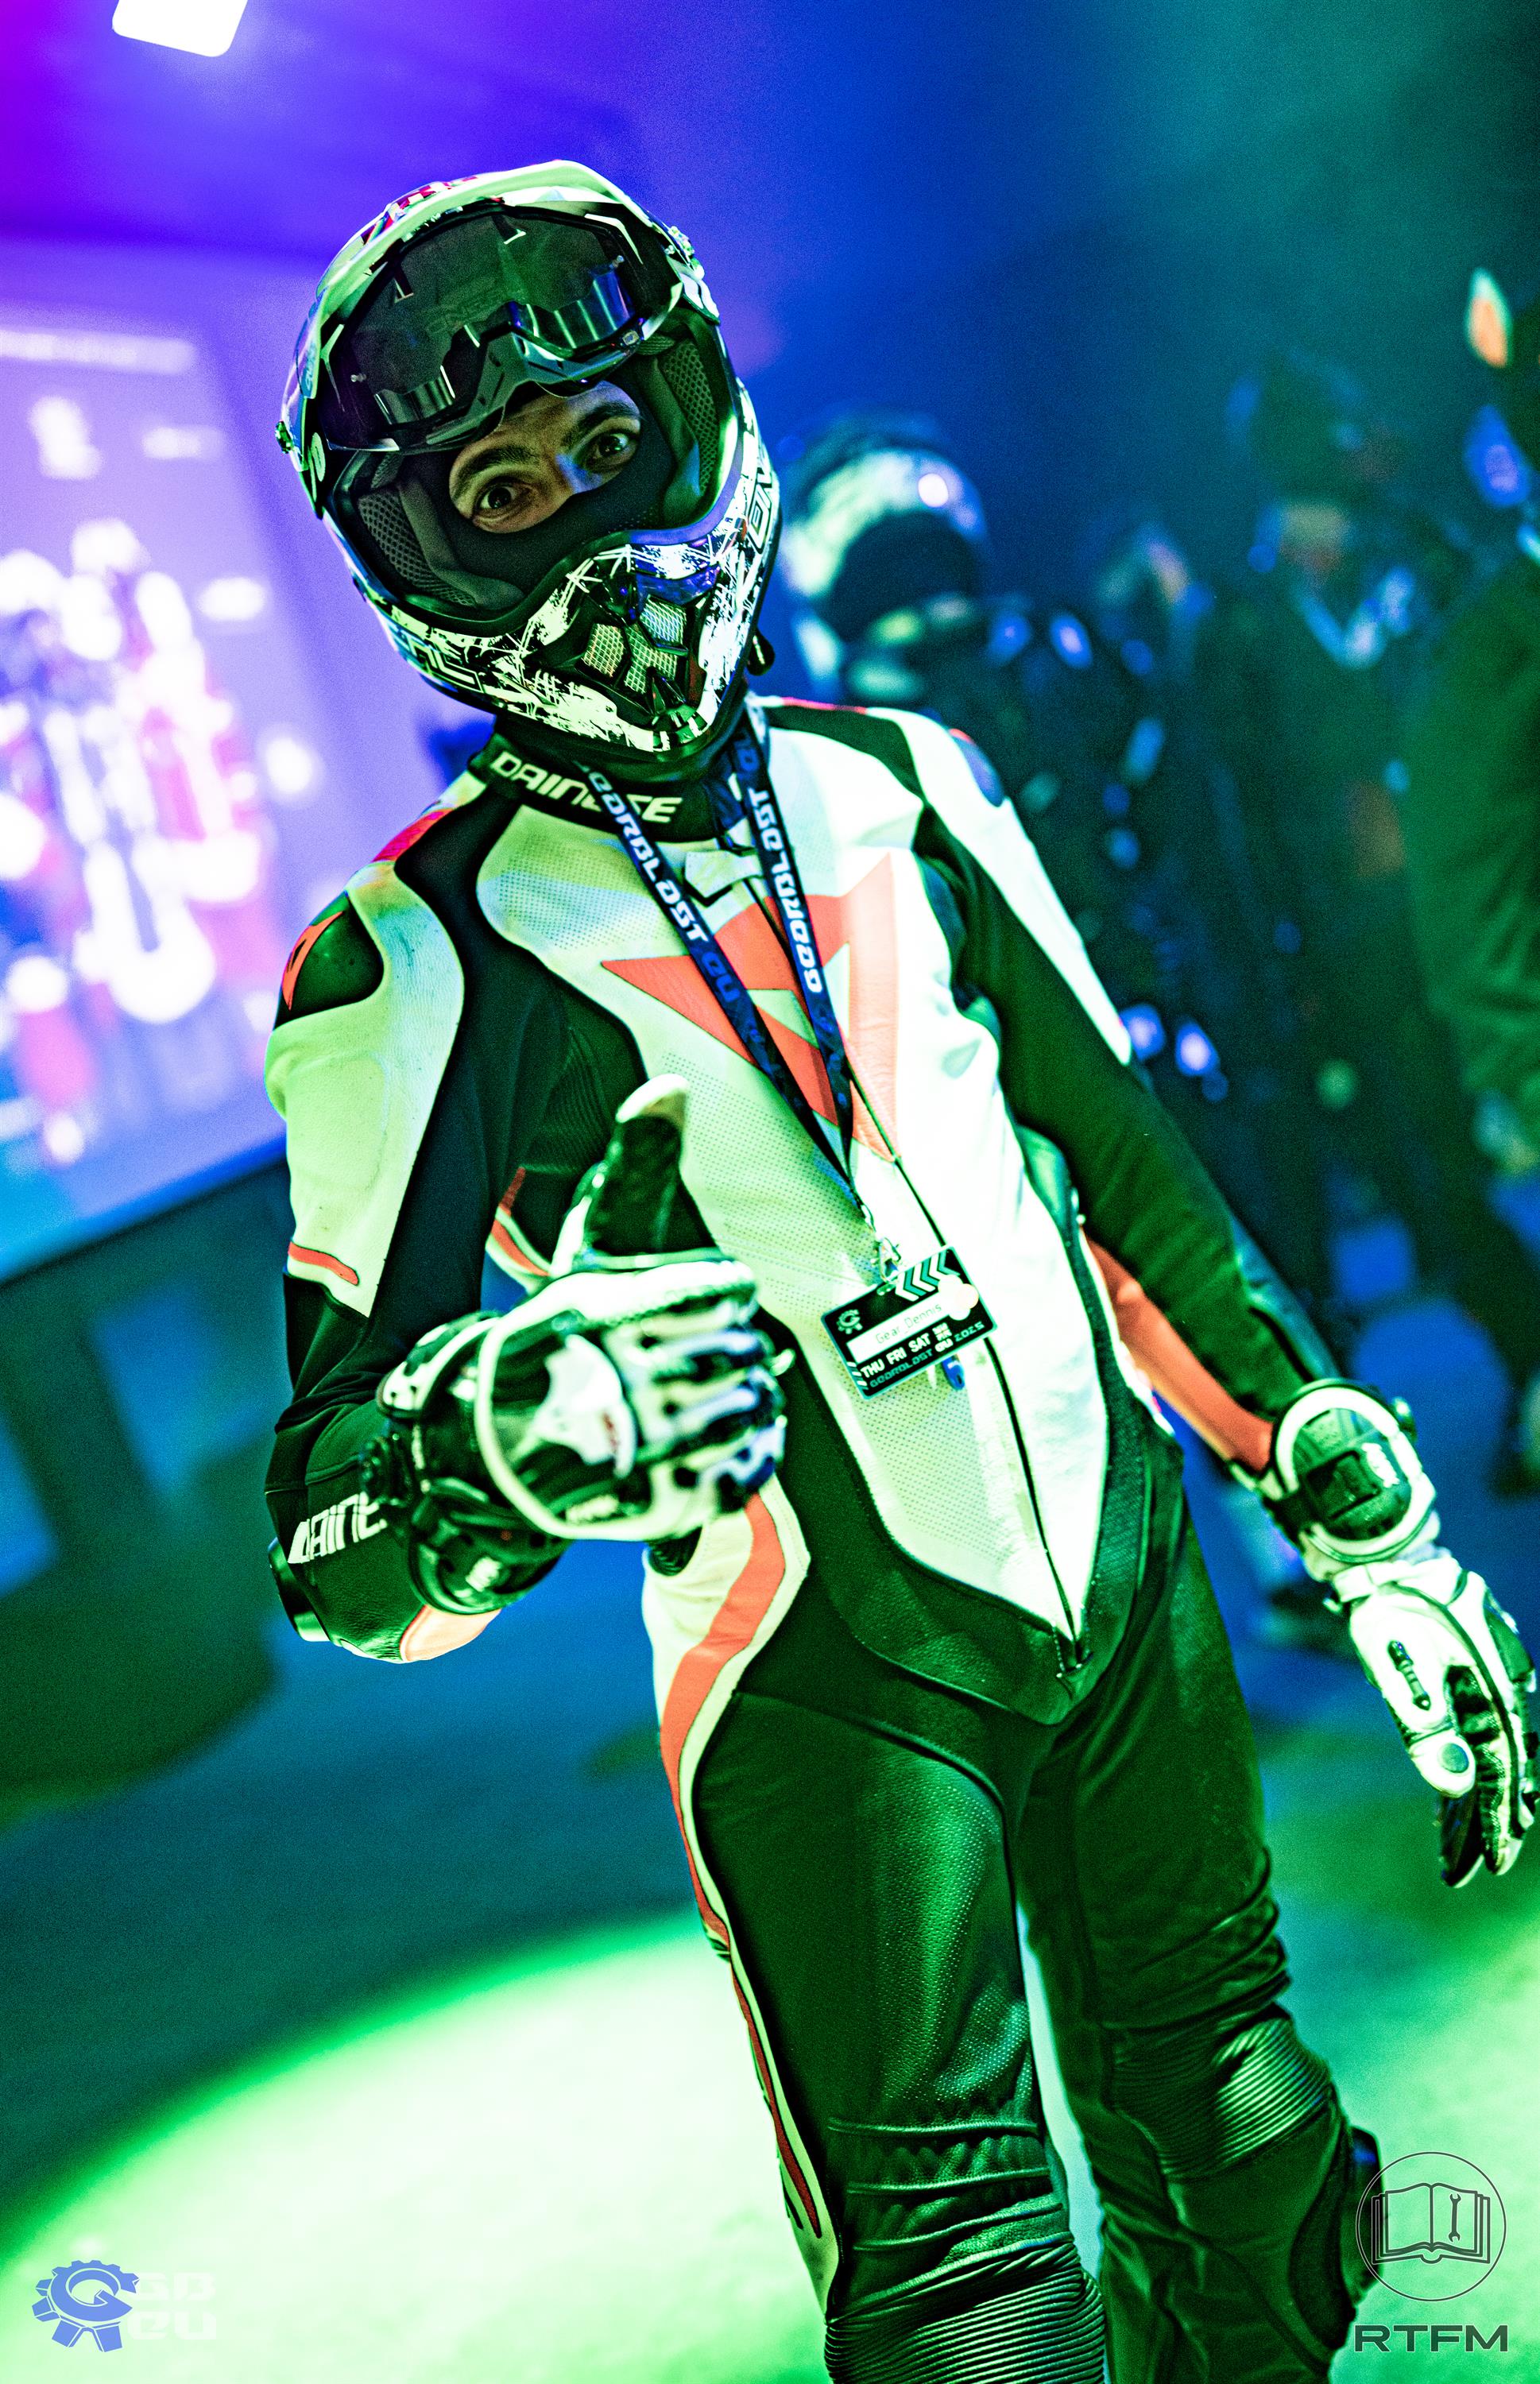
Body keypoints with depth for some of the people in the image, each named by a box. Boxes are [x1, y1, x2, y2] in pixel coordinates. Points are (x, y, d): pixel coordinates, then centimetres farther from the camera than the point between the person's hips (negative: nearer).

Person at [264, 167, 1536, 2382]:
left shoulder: (898, 786, 3)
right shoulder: (423, 962, -11)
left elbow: (1130, 1169, 11)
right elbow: (343, 1549, -15)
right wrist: (493, 1452, -38)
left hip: (1131, 1575, 5)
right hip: (830, 1686, -4)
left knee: (1255, 2189, 15)